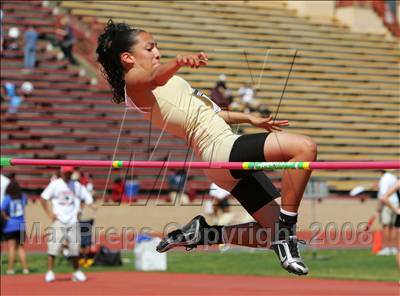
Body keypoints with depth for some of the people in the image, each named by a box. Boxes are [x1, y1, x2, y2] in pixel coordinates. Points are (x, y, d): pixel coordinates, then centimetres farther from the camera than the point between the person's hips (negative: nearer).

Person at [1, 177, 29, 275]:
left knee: (11, 248, -1)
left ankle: (10, 268, -1)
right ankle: (25, 268, 7)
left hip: (10, 226, -4)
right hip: (21, 226, 4)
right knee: (21, 248, 11)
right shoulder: (23, 197, 3)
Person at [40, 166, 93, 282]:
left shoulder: (76, 185, 8)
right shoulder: (55, 184, 1)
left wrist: (79, 211, 3)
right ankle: (50, 272, -8)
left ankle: (76, 272, 16)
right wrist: (49, 214, -5)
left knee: (75, 246, 4)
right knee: (54, 245, -11)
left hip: (73, 220, 3)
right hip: (59, 220, -3)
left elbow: (87, 197, 14)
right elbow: (43, 198, 2)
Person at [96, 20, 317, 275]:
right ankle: (286, 235, -23)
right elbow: (156, 77, -31)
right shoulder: (134, 83, -5)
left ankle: (203, 233, 14)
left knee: (273, 232, 10)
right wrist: (179, 61, -52)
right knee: (305, 147, -24)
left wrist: (250, 119, 33)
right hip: (223, 148, -10)